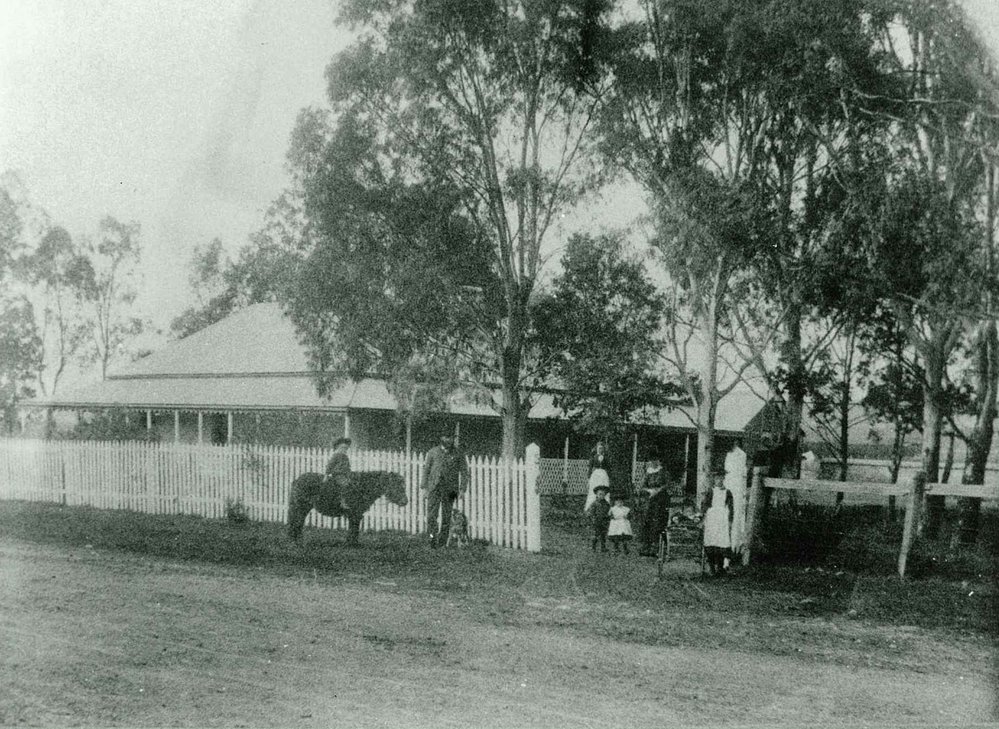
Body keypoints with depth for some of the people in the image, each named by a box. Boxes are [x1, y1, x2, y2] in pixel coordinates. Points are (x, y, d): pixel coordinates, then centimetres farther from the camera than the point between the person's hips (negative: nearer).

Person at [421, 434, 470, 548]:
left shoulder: (459, 454, 2)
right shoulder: (433, 452, 5)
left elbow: (464, 472, 2)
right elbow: (427, 469, 11)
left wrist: (462, 488, -6)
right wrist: (424, 486, 7)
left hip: (450, 490, 0)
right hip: (434, 487, 0)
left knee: (446, 515, 5)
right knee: (432, 513, -12)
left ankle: (443, 540, 14)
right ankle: (432, 536, -11)